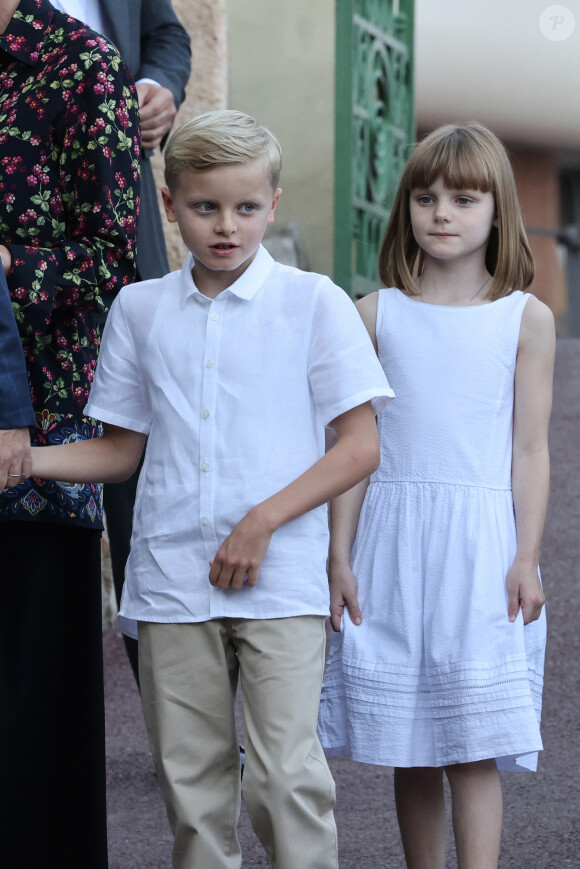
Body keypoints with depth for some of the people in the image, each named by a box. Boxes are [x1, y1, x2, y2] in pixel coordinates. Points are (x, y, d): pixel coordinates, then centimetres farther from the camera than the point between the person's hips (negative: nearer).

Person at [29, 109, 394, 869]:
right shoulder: (139, 309, 10)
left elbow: (361, 446, -2)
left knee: (286, 771, -11)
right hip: (170, 580, 3)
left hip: (280, 579, -3)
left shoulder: (314, 303, 1)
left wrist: (263, 521, -12)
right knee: (191, 778, 7)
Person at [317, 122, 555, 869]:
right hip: (392, 540, 2)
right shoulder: (376, 314, 6)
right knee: (409, 746, 8)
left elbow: (529, 449, 3)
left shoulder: (526, 319, 3)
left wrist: (525, 561, -4)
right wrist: (340, 555, 3)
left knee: (474, 746, -6)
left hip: (481, 543, -2)